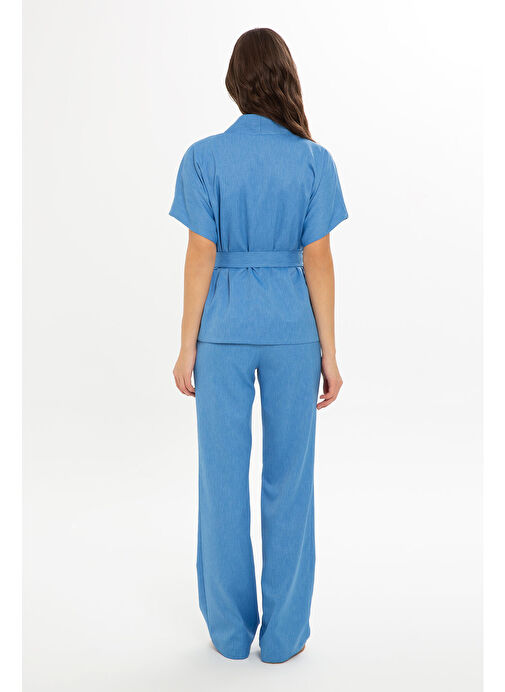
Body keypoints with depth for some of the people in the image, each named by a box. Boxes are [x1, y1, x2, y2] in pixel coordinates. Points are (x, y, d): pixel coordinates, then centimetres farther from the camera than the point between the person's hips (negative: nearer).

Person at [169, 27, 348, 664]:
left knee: (224, 477, 10)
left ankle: (230, 630, 24)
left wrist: (187, 346, 1)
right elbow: (318, 260, -3)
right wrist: (329, 353, 1)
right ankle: (284, 633, 22)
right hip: (292, 326, 1)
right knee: (288, 477, 10)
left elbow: (200, 256, -5)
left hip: (225, 327, 0)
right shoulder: (313, 160, -1)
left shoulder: (204, 157, -2)